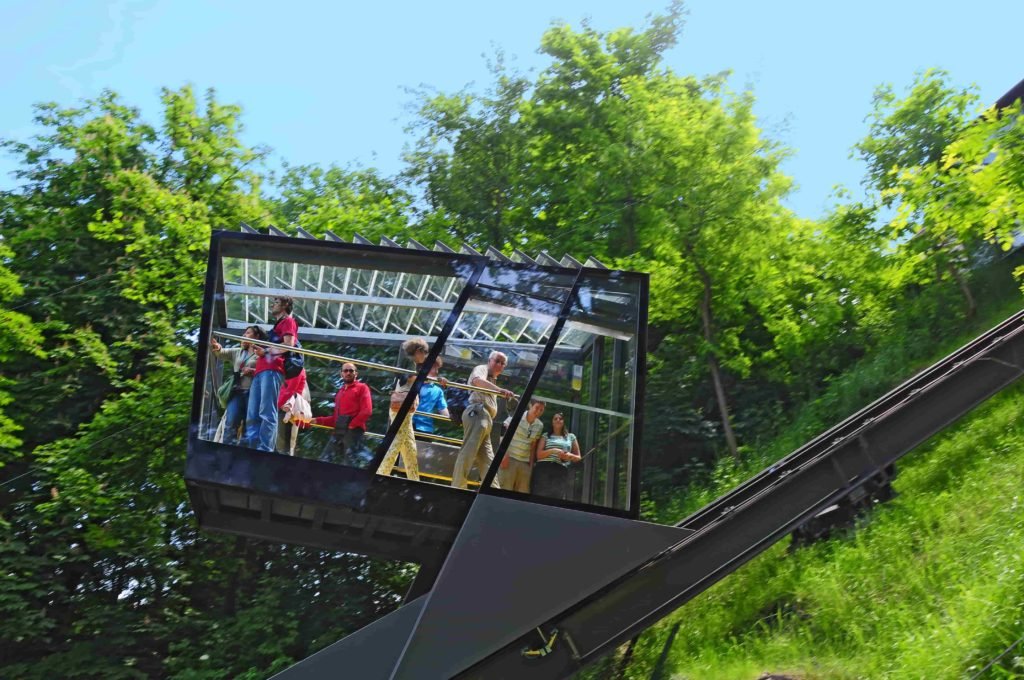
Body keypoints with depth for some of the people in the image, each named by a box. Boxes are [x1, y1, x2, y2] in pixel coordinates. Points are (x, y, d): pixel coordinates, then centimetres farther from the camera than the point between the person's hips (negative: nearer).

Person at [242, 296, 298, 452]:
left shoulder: (288, 321, 8)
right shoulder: (276, 326, 35)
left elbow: (288, 345, -7)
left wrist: (266, 351, -1)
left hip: (272, 370, -10)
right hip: (261, 371, 10)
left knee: (267, 413, -19)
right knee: (252, 415, -1)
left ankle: (265, 450, -26)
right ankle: (252, 449, -7)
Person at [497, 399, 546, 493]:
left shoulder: (540, 426, 8)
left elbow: (533, 446, 13)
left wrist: (531, 464, 9)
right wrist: (505, 456, -14)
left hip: (525, 463, 5)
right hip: (510, 458, -5)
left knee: (523, 492, 3)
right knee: (505, 489, -9)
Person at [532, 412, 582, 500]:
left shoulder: (571, 437, 19)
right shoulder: (546, 436, 14)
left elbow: (578, 457, 21)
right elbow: (539, 455, 4)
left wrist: (570, 456, -2)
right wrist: (553, 451, -12)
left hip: (561, 472, 2)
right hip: (544, 470, -1)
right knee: (540, 497, -10)